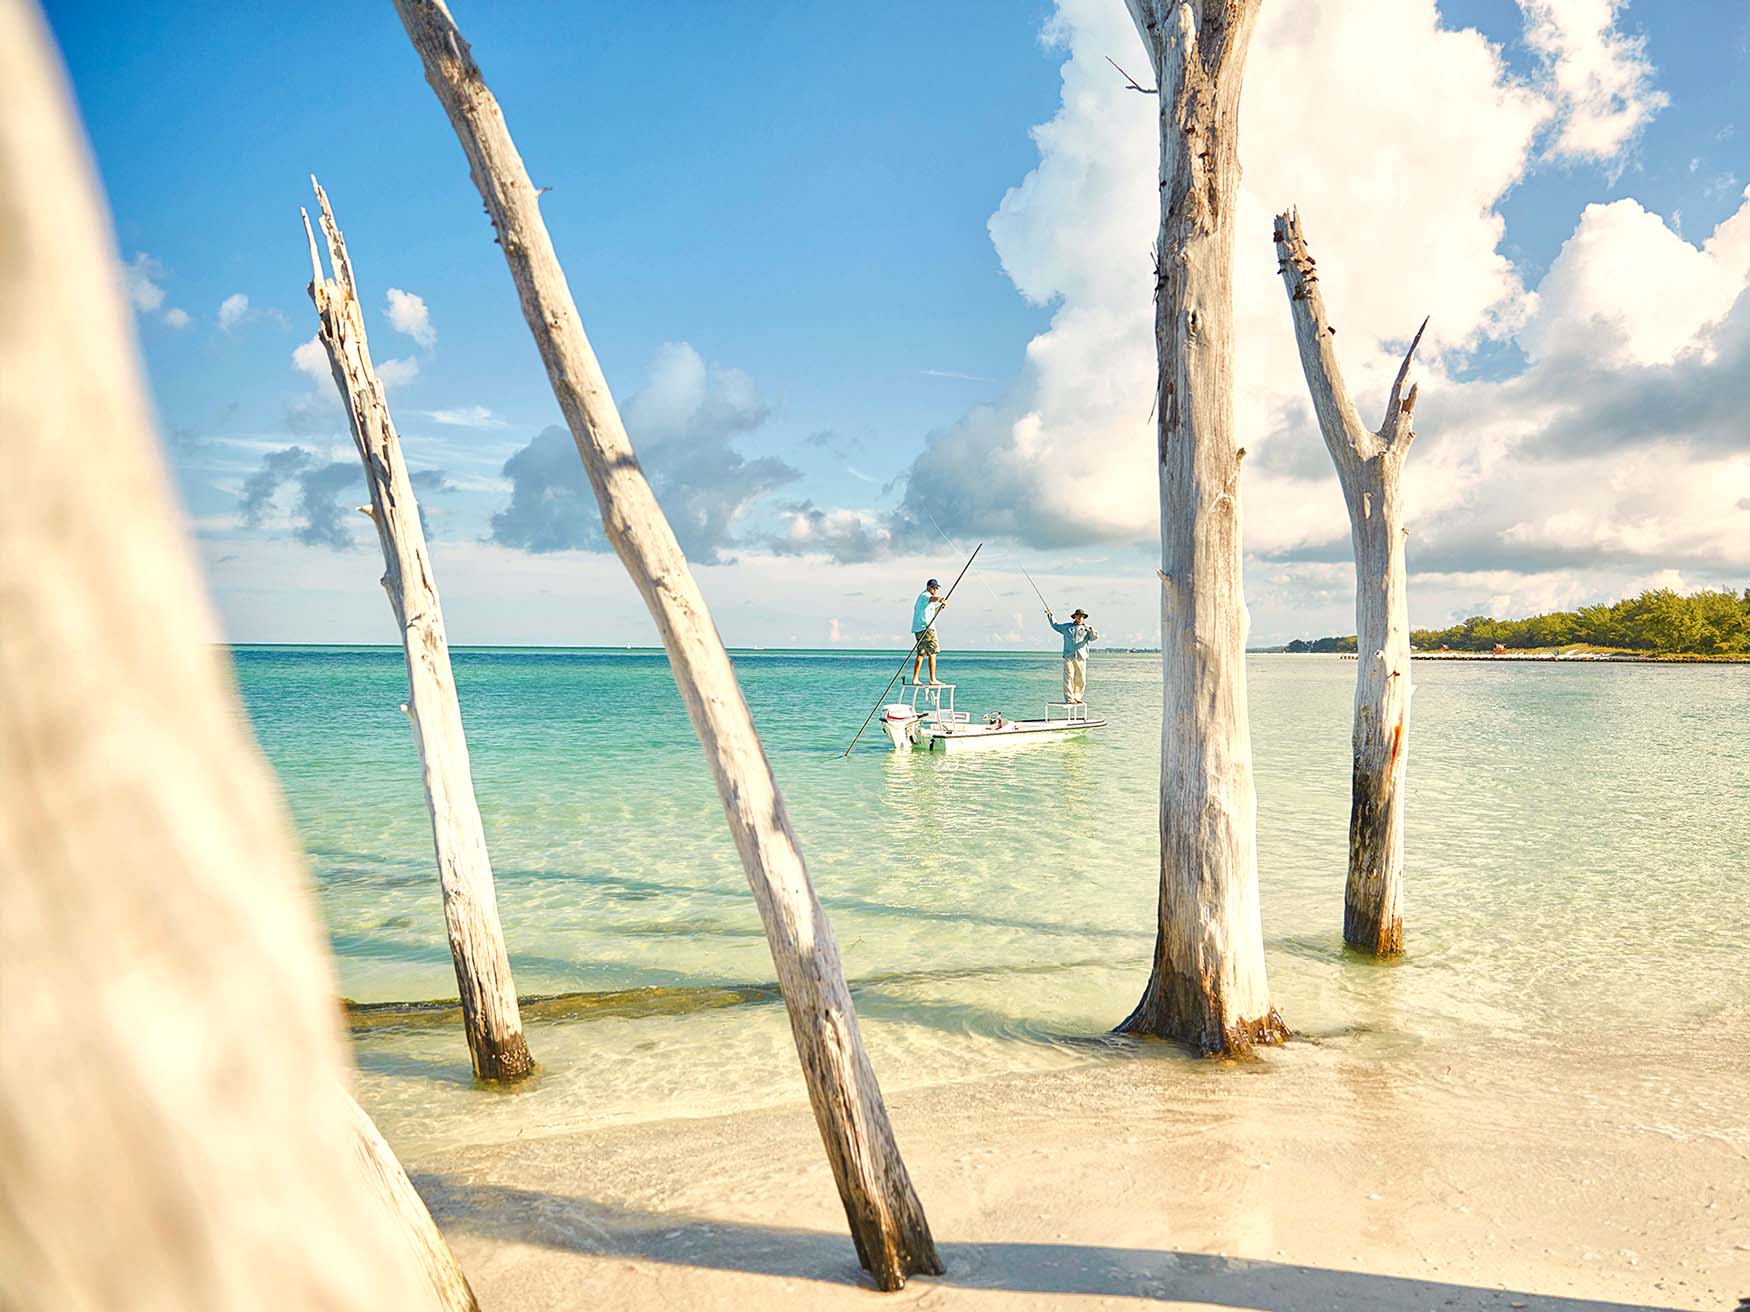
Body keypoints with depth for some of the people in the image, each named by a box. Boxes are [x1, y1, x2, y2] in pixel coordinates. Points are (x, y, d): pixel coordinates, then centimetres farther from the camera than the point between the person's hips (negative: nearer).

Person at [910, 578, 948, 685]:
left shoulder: (922, 596, 24)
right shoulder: (925, 595, -7)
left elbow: (931, 613, 31)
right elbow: (932, 598, -33)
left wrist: (940, 607, 15)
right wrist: (941, 599, -53)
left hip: (918, 629, 10)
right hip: (926, 628, -10)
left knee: (920, 654, 12)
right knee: (932, 653, -8)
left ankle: (915, 679, 10)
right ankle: (932, 680, -10)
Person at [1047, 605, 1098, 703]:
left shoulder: (1087, 628, 11)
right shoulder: (1067, 627, 14)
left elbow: (1094, 638, -3)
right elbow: (1055, 625, 29)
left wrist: (1093, 632, -25)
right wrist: (1049, 615, 23)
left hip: (1081, 657, 1)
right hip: (1069, 656, -1)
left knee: (1081, 680, 3)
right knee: (1068, 678, -9)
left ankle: (1076, 698, 15)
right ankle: (1069, 699, -9)